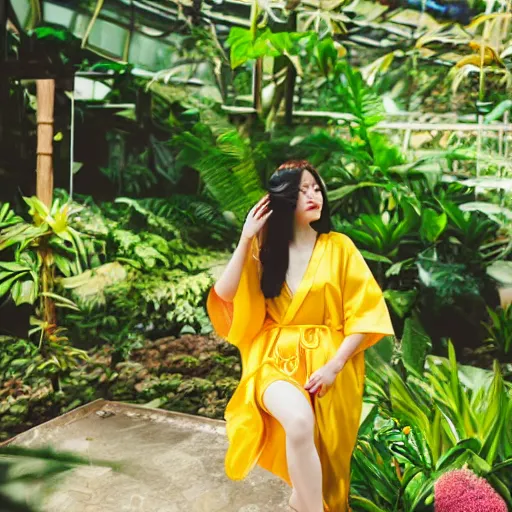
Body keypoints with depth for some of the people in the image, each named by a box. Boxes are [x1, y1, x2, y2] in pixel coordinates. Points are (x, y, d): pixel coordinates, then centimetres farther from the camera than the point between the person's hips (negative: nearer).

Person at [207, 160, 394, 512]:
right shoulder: (263, 249, 8)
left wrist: (334, 365, -13)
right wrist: (246, 239, -7)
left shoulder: (338, 246, 3)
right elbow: (223, 298, -2)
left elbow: (366, 311, -3)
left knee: (323, 459, -4)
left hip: (329, 362, 1)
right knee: (299, 420, -31)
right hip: (276, 358, 0)